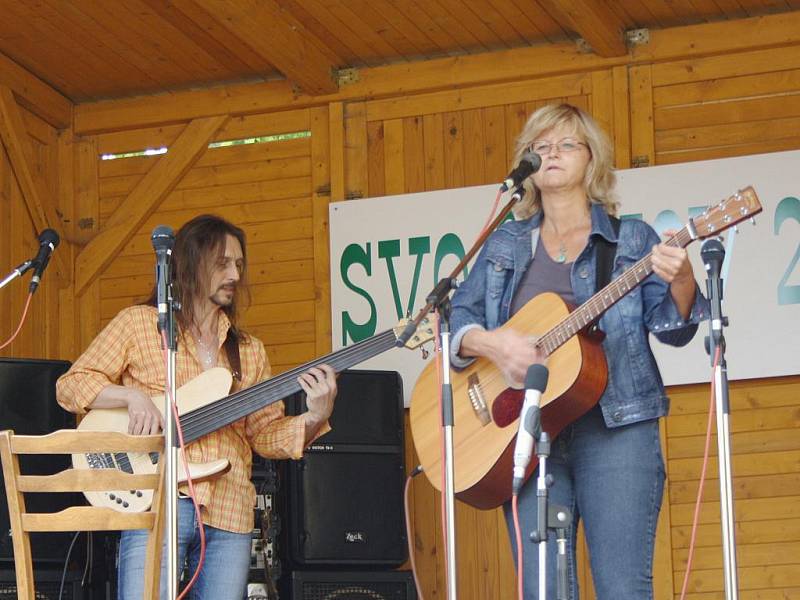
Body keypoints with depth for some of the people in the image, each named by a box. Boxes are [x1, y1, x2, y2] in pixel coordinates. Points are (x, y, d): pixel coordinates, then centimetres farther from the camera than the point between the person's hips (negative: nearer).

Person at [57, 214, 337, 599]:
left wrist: (315, 418, -4)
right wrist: (132, 395, -13)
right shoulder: (138, 323, 7)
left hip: (229, 515, 4)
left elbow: (265, 434, 15)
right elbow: (70, 385, 4)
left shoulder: (249, 350, 20)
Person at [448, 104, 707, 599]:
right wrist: (490, 343, -10)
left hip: (614, 427, -2)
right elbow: (457, 318, 11)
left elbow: (674, 330, 0)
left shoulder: (631, 239, 8)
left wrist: (681, 283, -22)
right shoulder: (505, 246, 16)